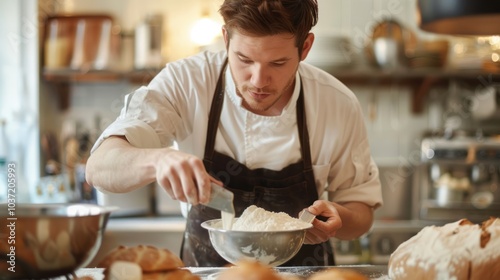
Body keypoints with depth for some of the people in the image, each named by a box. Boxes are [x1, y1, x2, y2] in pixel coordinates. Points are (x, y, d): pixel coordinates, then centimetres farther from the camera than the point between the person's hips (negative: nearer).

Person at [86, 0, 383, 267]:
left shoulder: (340, 105, -10)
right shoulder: (186, 83, -13)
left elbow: (362, 210, 2)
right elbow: (99, 168, -20)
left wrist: (338, 219, -20)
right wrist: (159, 160, -39)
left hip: (301, 271, 2)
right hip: (205, 268, -1)